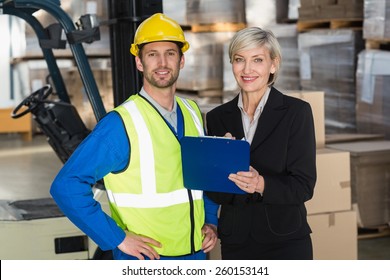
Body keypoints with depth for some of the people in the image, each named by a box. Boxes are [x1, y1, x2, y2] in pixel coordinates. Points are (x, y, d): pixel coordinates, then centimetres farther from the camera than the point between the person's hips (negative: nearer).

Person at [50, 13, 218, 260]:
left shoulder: (192, 113, 4)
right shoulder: (121, 124, -15)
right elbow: (67, 186, -18)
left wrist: (210, 222, 3)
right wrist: (117, 239, -19)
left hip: (197, 253, 5)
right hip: (147, 259, -5)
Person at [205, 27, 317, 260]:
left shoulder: (296, 112, -7)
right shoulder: (218, 117, 3)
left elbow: (304, 186, -10)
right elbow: (214, 193, 2)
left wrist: (262, 184, -27)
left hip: (286, 242, -3)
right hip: (235, 243, 3)